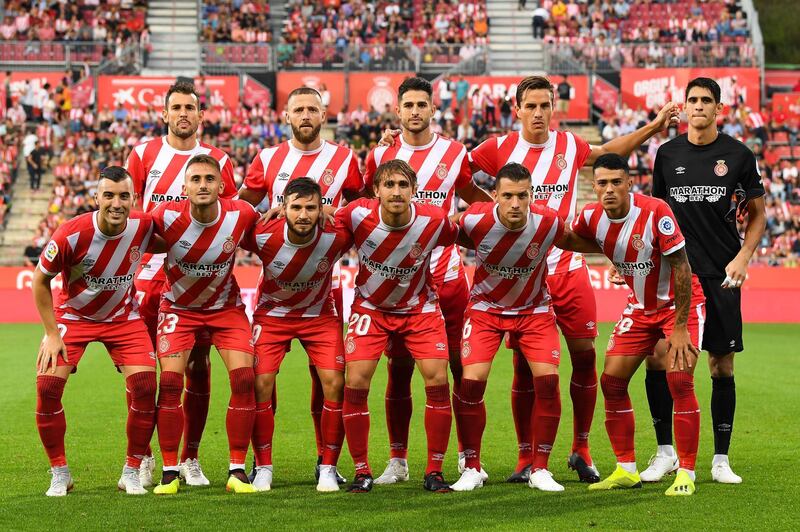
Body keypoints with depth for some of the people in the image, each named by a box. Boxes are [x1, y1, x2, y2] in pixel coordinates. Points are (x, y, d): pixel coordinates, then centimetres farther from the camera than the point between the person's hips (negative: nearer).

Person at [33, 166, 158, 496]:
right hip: (73, 316, -1)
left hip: (123, 317, 2)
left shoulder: (143, 226, -20)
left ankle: (132, 472, 1)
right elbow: (40, 280, -12)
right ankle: (59, 473, 1)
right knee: (47, 385, -17)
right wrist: (52, 334, -14)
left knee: (144, 385, -16)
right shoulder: (72, 234, -27)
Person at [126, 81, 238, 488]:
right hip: (149, 271, 0)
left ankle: (190, 458, 12)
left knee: (197, 369, 2)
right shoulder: (143, 154, 6)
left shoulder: (217, 160, 6)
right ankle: (141, 456, 11)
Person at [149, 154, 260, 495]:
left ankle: (237, 471, -3)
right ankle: (170, 472, -3)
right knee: (170, 381, -14)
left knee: (244, 378, -13)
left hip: (226, 306, 1)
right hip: (179, 307, -1)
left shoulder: (241, 215, -19)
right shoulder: (167, 216, -23)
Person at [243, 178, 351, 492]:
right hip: (272, 313, 0)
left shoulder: (337, 237, -26)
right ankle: (263, 467, 2)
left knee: (334, 384, -13)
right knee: (260, 384, -13)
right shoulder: (263, 236, -27)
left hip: (320, 314, 0)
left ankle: (328, 468, 0)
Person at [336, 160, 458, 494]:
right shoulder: (358, 214, -23)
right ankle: (361, 471, 3)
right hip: (370, 307, 0)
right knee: (355, 382, -13)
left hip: (419, 308, 0)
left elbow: (458, 237, 0)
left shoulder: (434, 221, -22)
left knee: (437, 380, -13)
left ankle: (434, 472, 1)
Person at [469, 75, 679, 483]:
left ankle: (581, 450, 17)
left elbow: (608, 152, 24)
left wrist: (653, 127, 22)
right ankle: (526, 458, 12)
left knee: (584, 356, 1)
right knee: (524, 367, 0)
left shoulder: (570, 146, 5)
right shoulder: (500, 150, -2)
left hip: (568, 269, 2)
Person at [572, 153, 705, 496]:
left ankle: (686, 473, -8)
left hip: (680, 304, -6)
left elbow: (682, 269, -23)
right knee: (611, 380, 0)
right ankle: (626, 470, 11)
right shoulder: (591, 217, -11)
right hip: (640, 307, 6)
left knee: (680, 381, -18)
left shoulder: (655, 212, -27)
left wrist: (680, 328, -22)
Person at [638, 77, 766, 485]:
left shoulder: (738, 155, 1)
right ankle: (665, 453, 6)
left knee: (722, 366, 2)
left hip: (720, 276, -1)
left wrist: (742, 257, -6)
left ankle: (721, 459, 12)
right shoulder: (667, 154, 7)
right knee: (657, 357, -7)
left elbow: (757, 214, 8)